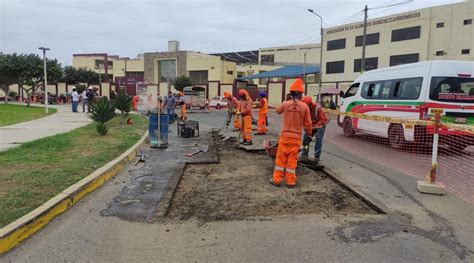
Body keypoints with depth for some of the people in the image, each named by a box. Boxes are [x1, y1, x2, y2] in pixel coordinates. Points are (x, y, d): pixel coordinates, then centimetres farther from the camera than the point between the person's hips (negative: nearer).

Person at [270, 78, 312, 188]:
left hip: (285, 135, 0)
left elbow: (278, 111, 16)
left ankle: (277, 179, 15)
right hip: (296, 136, 0)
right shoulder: (304, 106, -8)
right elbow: (308, 123, 0)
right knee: (292, 159, 8)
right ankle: (290, 181, 14)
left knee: (281, 157, 9)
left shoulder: (285, 104, -7)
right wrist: (309, 132, 18)